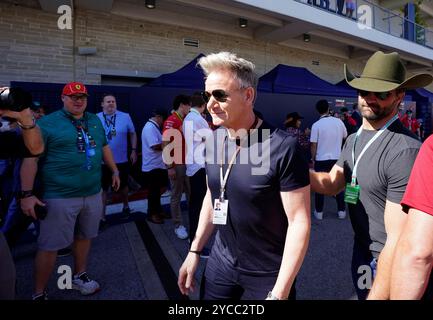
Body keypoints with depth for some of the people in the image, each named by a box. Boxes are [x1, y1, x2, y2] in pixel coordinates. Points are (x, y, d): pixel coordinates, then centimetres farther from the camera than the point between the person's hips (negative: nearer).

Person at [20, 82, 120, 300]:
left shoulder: (95, 121, 10)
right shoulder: (47, 123, -8)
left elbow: (104, 147, 23)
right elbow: (30, 158, -11)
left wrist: (114, 170, 22)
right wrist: (27, 194, -16)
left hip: (93, 194, 6)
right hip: (60, 197, -5)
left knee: (84, 237, 19)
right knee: (50, 246, 4)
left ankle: (79, 277, 40)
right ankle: (39, 293, 23)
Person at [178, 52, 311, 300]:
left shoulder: (283, 147, -23)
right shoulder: (213, 141, -3)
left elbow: (299, 222, -19)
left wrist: (279, 293, -18)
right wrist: (195, 251, 8)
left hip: (268, 275, -5)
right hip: (220, 264, 5)